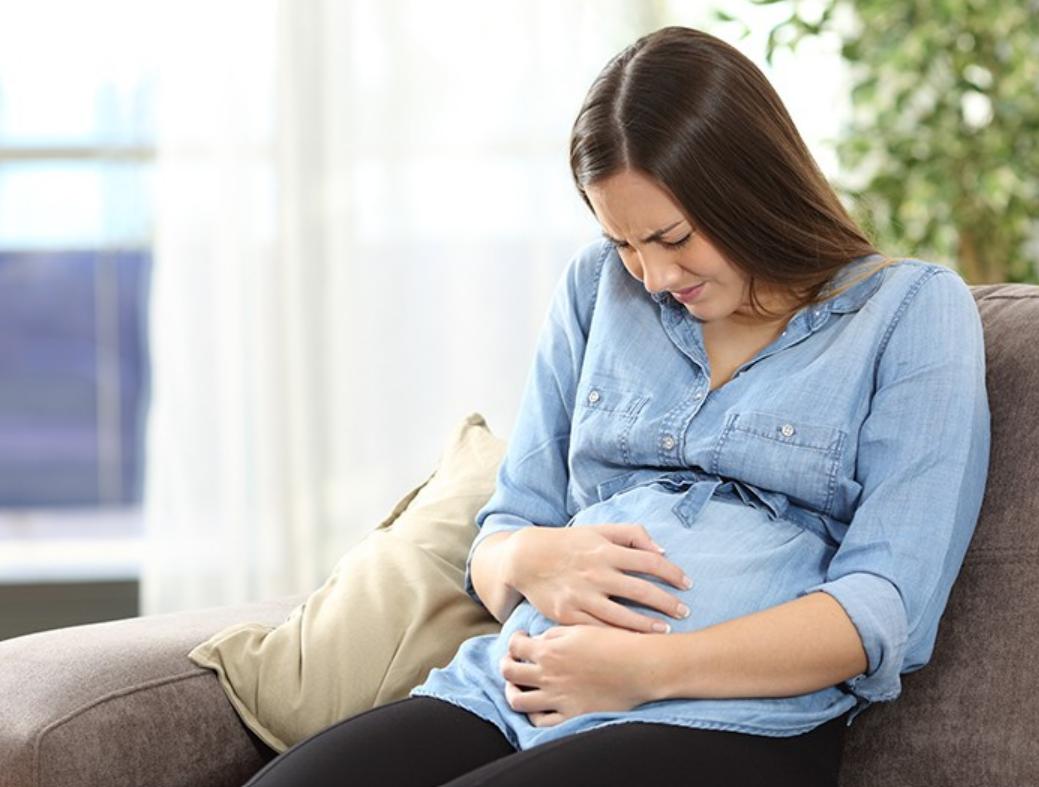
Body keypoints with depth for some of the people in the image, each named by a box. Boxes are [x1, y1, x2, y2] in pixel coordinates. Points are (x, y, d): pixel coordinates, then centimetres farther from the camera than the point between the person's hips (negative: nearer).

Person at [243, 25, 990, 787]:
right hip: (515, 687, 5)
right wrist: (530, 559, -7)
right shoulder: (598, 285, 17)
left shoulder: (911, 310, 4)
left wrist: (647, 667, -16)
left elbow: (886, 611, -6)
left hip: (728, 719, -4)